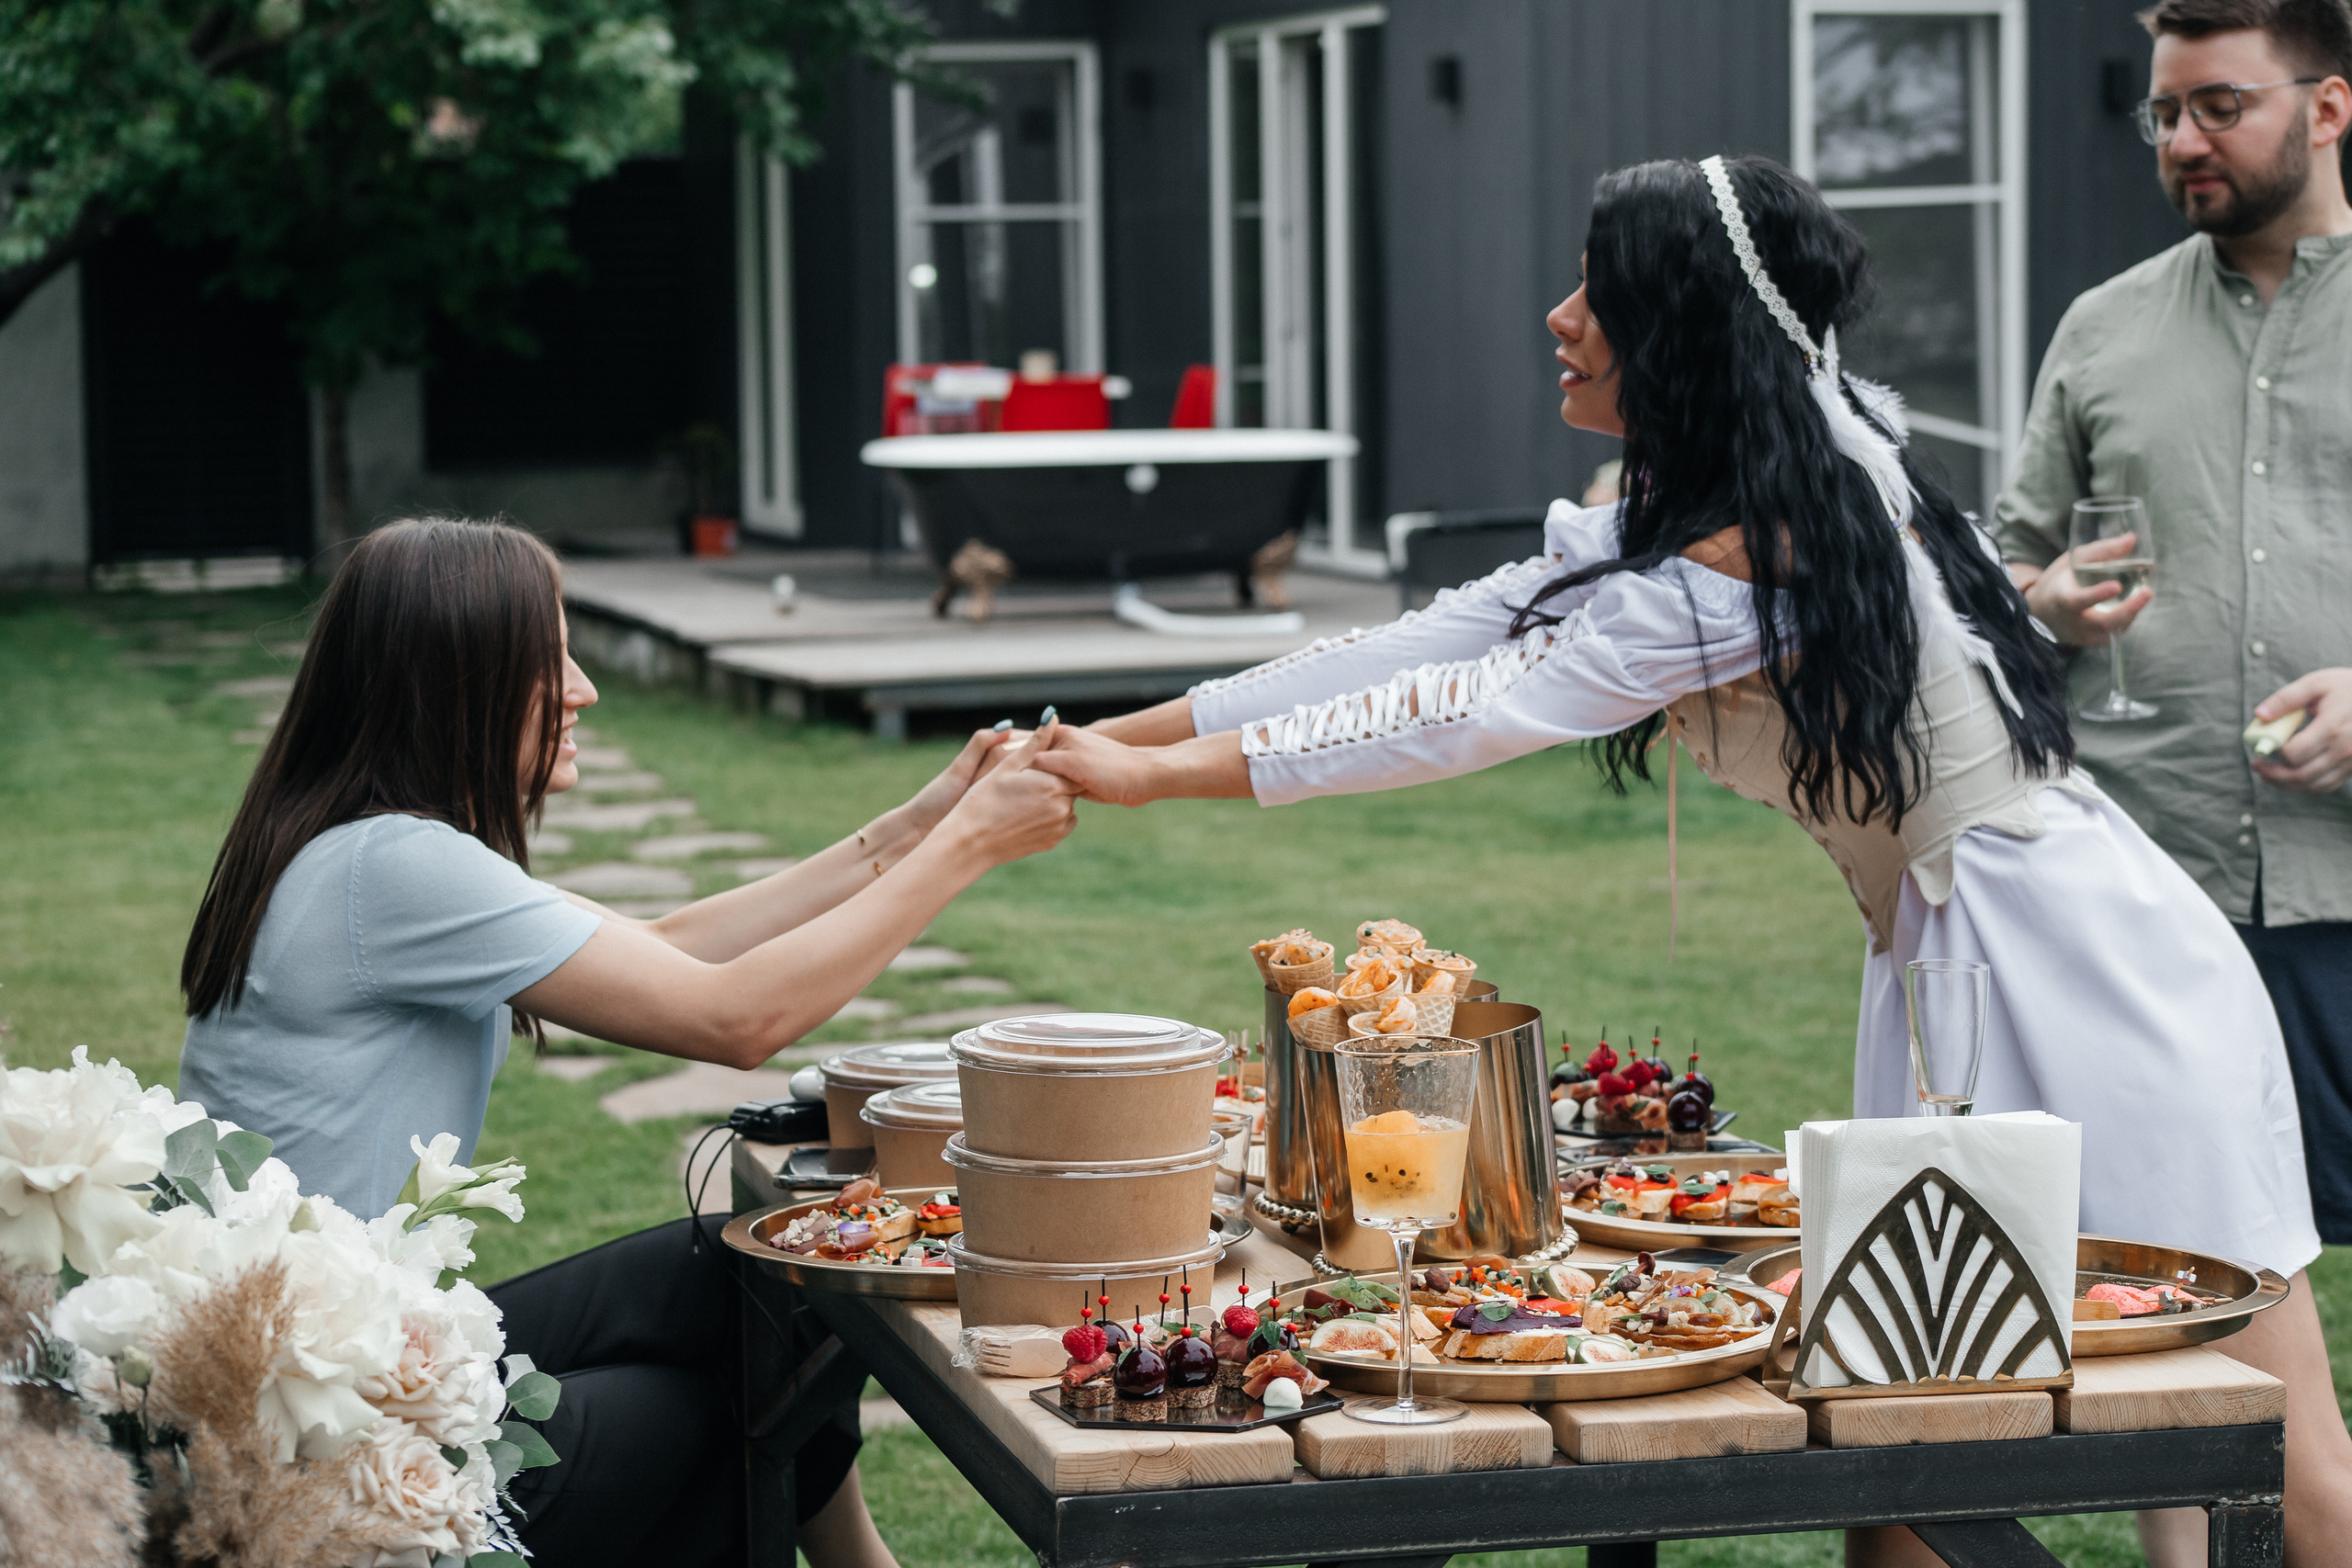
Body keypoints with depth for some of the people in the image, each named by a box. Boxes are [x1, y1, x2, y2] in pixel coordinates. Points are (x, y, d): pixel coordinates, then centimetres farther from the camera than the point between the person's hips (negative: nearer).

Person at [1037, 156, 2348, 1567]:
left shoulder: (1756, 555, -21)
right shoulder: (1690, 509, 7)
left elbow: (1474, 711, -20)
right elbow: (1445, 641, 7)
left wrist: (1160, 775, -15)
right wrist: (1119, 736, 4)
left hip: (2068, 960, -10)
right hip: (1956, 952, 10)